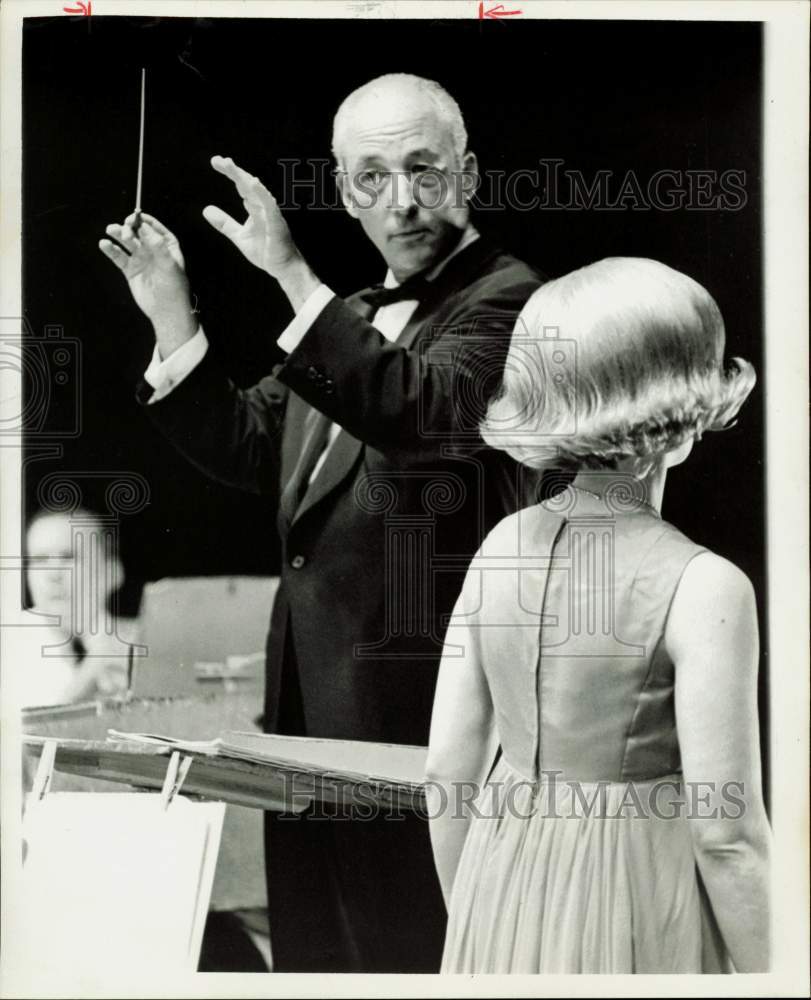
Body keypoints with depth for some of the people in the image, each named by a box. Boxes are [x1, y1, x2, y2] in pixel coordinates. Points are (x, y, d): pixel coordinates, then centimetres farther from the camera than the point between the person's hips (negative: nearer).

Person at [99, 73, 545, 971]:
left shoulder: (505, 298, -9)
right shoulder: (355, 319, 17)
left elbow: (422, 412, -27)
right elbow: (248, 447, 14)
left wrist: (294, 278, -32)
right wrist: (172, 322, 3)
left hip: (414, 692, -8)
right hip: (313, 688, 8)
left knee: (405, 944, 0)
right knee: (312, 942, 17)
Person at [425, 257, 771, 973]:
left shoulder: (503, 543, -5)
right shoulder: (702, 587, -19)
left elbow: (448, 768, 1)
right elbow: (726, 834, -18)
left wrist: (472, 923, 15)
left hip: (502, 897, 5)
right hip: (635, 908, -4)